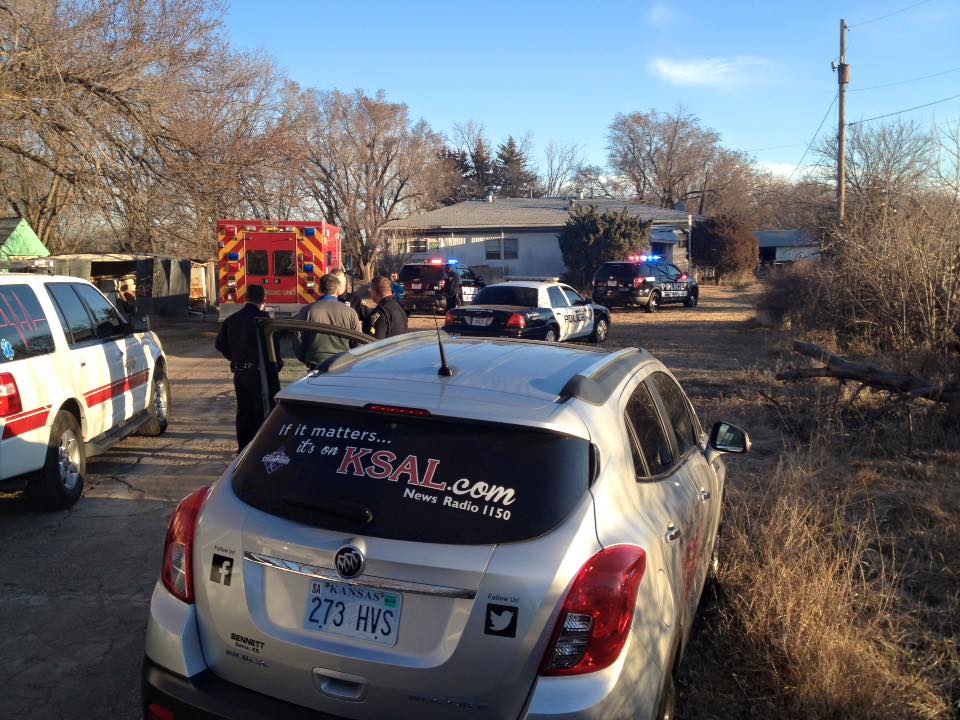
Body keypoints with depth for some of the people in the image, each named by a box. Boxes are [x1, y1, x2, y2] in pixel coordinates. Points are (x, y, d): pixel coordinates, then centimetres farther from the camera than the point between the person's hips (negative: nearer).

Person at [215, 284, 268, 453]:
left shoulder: (231, 320, 7)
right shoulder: (263, 318, -14)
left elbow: (220, 344, 12)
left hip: (239, 373, 6)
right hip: (258, 372, -6)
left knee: (243, 411, 14)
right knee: (261, 411, 1)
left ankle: (243, 448, 21)